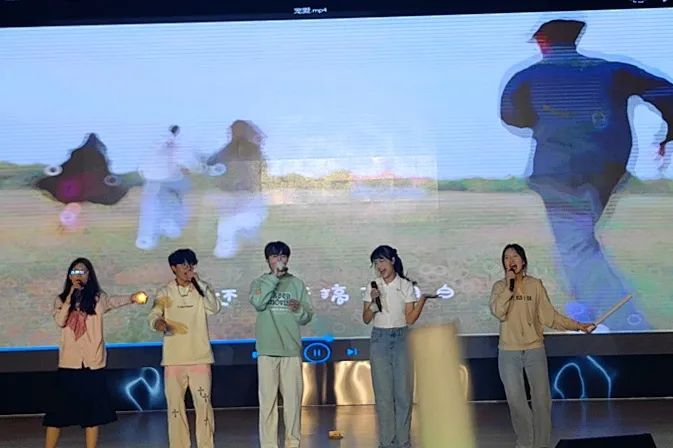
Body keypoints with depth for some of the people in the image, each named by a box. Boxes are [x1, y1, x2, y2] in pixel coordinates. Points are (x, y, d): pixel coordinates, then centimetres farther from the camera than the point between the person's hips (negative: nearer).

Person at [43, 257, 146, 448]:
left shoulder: (98, 298, 5)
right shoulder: (61, 299, 5)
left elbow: (114, 301, -7)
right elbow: (60, 321, -9)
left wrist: (132, 298, -22)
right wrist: (70, 296, -11)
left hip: (93, 363, -1)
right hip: (69, 363, 1)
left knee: (92, 412, 4)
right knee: (57, 412, 4)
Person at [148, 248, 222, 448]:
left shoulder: (202, 288, 6)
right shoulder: (165, 292, 5)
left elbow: (215, 308, -10)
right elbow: (153, 315, -7)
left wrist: (199, 282, -13)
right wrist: (158, 322, -31)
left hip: (200, 356, 0)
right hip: (174, 358, 0)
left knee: (204, 403, 0)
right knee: (175, 405, 3)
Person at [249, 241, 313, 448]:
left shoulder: (297, 283, 10)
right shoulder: (259, 282, 8)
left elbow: (307, 316, 8)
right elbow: (258, 303, -14)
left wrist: (299, 310, -14)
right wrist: (274, 277, -13)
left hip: (291, 348, 1)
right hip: (267, 349, -1)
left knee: (293, 397, 4)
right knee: (268, 399, -1)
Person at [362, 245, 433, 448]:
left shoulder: (406, 286, 2)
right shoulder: (373, 287, 5)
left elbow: (410, 319, -2)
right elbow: (366, 319, 4)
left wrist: (423, 298, -11)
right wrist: (373, 302, -12)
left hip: (401, 339, -1)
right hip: (379, 339, 1)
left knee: (404, 391, 0)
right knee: (383, 393, 1)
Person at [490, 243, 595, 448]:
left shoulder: (535, 284, -1)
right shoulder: (499, 287, -1)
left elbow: (549, 315, -1)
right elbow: (498, 312, -17)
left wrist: (577, 325, -6)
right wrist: (509, 286, -19)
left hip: (535, 350, 0)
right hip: (509, 353, 0)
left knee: (542, 399, 4)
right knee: (516, 401, 7)